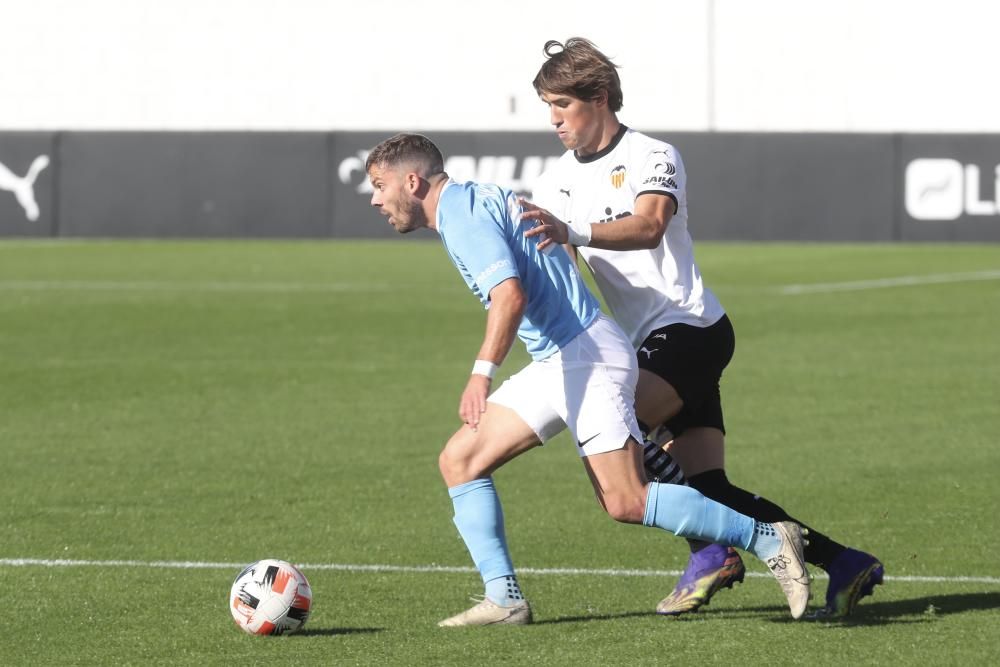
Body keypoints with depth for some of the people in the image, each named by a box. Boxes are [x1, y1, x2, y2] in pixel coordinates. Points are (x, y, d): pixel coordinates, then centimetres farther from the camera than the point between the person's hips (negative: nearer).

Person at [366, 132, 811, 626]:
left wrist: (482, 372, -34)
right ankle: (504, 598, -2)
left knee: (626, 503, -16)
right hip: (554, 363, 11)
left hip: (585, 356, -11)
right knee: (459, 460, 3)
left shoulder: (461, 211, -13)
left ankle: (767, 539, -7)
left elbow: (511, 294, -27)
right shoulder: (469, 205, 17)